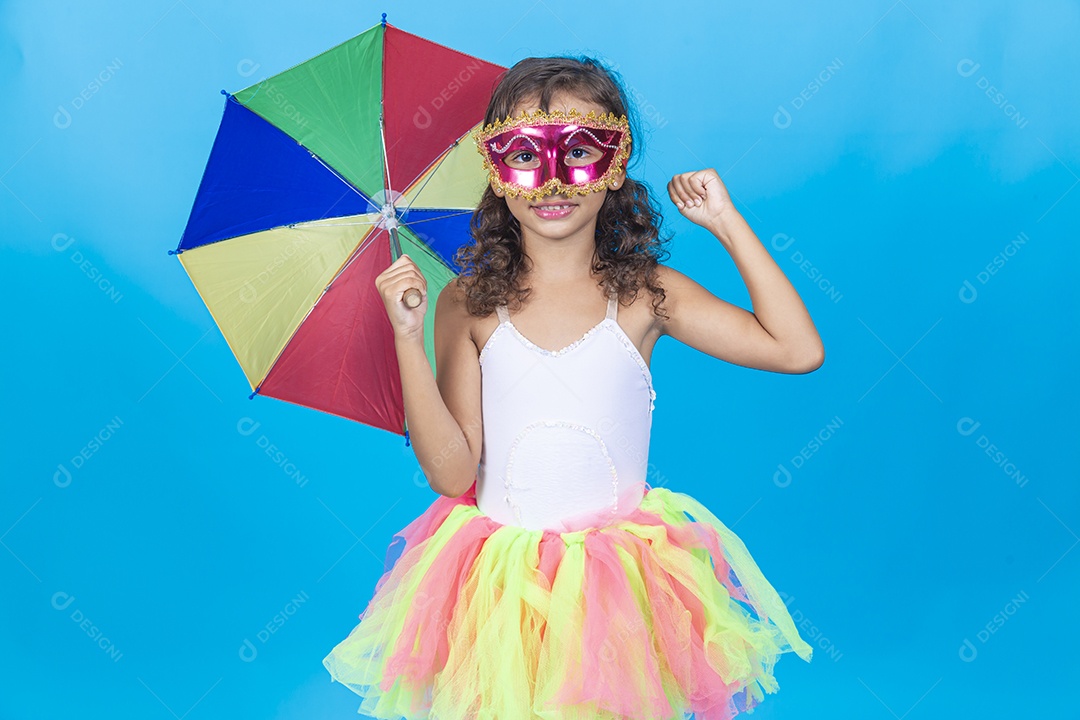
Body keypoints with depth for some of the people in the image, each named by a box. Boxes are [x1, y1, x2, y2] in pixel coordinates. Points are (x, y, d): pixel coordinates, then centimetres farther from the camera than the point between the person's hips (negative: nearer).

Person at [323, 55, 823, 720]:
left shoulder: (645, 294, -4)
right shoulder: (470, 304, -5)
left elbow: (800, 351, -11)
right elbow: (451, 472, -10)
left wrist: (727, 223, -8)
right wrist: (409, 338, -18)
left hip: (622, 567, 0)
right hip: (500, 583, 0)